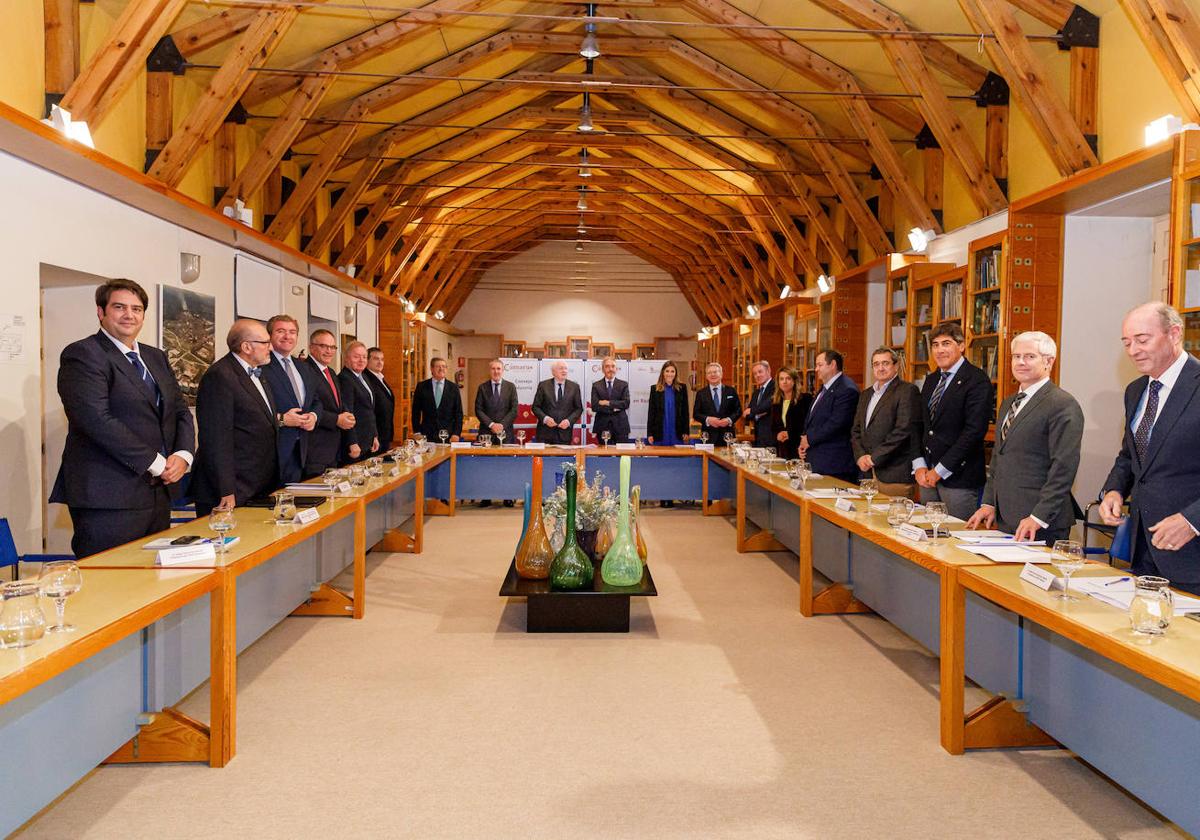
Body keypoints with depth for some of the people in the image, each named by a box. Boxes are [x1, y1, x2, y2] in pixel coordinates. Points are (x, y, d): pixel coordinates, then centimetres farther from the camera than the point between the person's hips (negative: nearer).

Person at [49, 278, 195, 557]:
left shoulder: (156, 357, 18)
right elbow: (98, 420, -17)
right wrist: (155, 463, -14)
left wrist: (183, 455, -2)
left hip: (158, 491, 7)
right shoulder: (81, 354, -6)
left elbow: (181, 410, 18)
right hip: (108, 499, -7)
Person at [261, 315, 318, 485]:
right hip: (272, 450, -7)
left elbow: (315, 400, 23)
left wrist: (314, 416, 3)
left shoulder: (304, 368, 17)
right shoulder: (261, 366, -9)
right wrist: (280, 419, -19)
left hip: (300, 451, 7)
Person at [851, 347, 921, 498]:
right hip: (867, 473, 7)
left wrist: (874, 458, -13)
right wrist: (860, 456, -2)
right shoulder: (866, 394, 19)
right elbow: (856, 430, 17)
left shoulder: (907, 391, -5)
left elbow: (903, 430, -15)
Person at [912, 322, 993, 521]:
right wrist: (919, 465, 2)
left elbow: (974, 430, -15)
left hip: (959, 478, -7)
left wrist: (940, 470, -14)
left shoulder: (977, 380, -8)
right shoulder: (931, 380, 16)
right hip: (927, 476, 7)